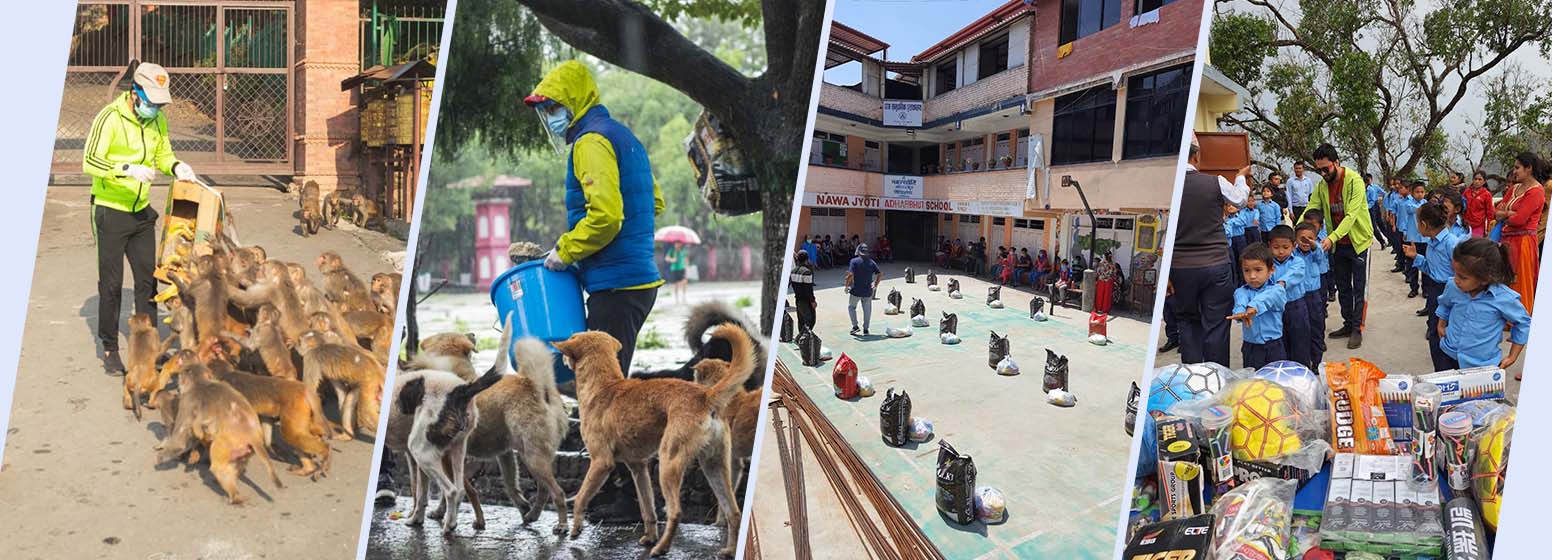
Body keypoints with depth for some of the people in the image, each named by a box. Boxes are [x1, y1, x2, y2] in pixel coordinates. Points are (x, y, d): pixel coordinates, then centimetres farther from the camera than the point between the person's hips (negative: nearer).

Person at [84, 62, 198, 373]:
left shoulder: (157, 120, 2)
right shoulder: (110, 117, -17)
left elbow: (163, 153, 14)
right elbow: (90, 161, -23)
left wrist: (176, 167, -8)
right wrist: (128, 169, -36)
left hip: (141, 211, 6)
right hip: (110, 211, -6)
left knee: (147, 279, 10)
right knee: (111, 283, 2)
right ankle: (109, 349, 15)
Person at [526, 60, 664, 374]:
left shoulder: (591, 142, -12)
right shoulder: (623, 136, 18)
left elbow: (605, 214, -25)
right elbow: (654, 202, 24)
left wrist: (566, 251, -12)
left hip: (615, 286, -10)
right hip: (640, 279, 10)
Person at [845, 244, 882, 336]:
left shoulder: (854, 261, -9)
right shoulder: (871, 262, 4)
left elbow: (850, 275, -19)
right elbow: (880, 274, 0)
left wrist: (847, 286, -7)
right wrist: (875, 285, 10)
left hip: (856, 290, -3)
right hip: (868, 291, 3)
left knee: (851, 307, 17)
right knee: (867, 310, 13)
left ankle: (855, 326, 8)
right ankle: (865, 329, 15)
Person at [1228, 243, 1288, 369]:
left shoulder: (1277, 290, -4)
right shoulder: (1241, 292, 1)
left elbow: (1269, 298, -28)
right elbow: (1241, 301, -22)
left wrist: (1253, 307, -51)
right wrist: (1241, 312, -48)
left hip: (1274, 348, -1)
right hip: (1251, 348, 1)